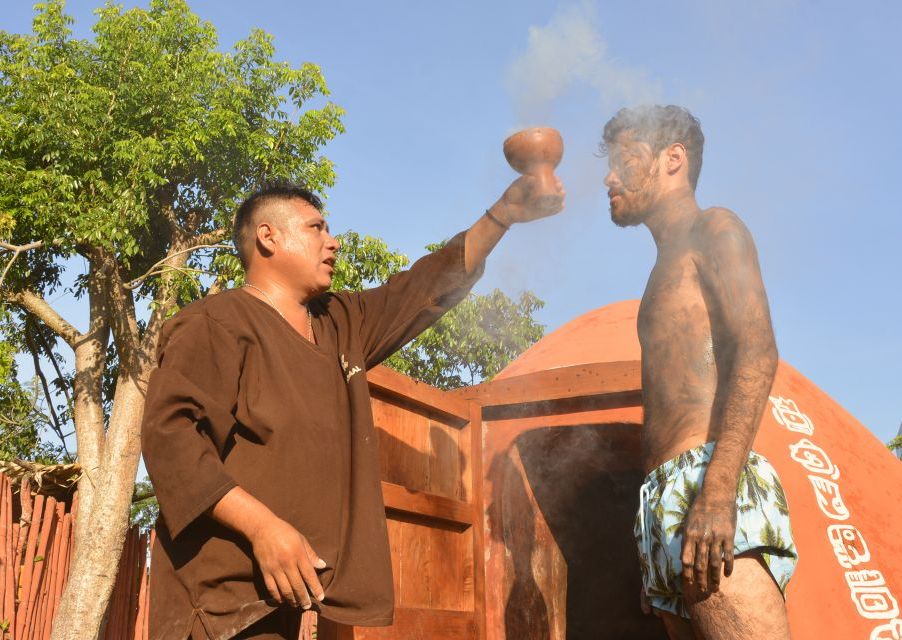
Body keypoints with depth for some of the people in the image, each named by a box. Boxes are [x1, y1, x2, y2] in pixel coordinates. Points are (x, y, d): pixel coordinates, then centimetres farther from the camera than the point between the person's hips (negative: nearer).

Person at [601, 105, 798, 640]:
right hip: (666, 496, 9)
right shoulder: (671, 267, 30)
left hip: (708, 480, -8)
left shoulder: (713, 229, 5)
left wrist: (718, 492, -23)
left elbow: (757, 353, -12)